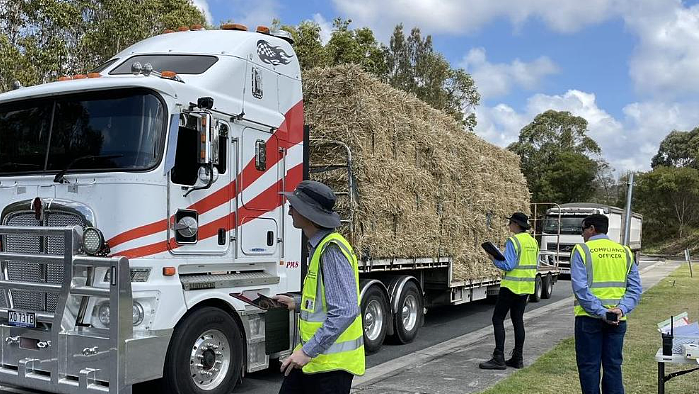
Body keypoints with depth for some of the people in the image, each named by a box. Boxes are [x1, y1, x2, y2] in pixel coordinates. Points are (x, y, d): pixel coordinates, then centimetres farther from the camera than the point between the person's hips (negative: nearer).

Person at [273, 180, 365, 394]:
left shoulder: (333, 250, -21)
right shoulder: (318, 246, 9)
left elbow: (345, 311, -27)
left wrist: (308, 351, -26)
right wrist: (297, 303, 16)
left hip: (332, 362, -9)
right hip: (313, 355, 9)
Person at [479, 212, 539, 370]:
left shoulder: (513, 241, -15)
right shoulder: (533, 241, 11)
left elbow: (508, 265, -20)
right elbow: (534, 265, 16)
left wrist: (494, 260, -7)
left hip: (512, 285, -8)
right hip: (526, 286, 8)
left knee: (498, 319, -3)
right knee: (518, 320, 13)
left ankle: (498, 358, -5)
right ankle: (518, 358, 16)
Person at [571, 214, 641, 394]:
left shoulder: (582, 250, -6)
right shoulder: (625, 252, 8)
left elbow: (580, 288, -17)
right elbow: (635, 288, 2)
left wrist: (600, 312, -17)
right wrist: (622, 309, -8)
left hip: (589, 318, -4)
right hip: (617, 320, 4)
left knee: (589, 366, 5)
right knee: (613, 366, 12)